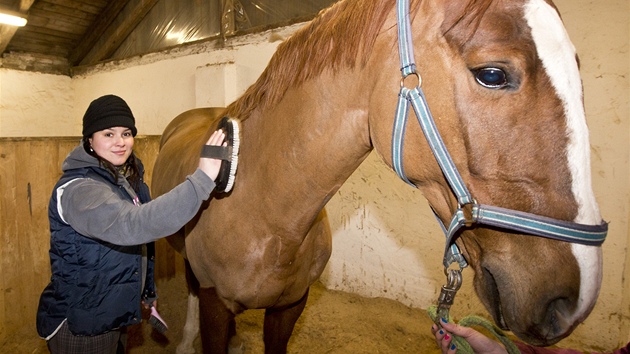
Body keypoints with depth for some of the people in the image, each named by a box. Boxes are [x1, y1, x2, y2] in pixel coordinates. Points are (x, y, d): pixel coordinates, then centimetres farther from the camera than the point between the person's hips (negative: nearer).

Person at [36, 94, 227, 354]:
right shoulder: (78, 189, -26)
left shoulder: (127, 179, 2)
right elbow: (132, 225, -46)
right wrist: (202, 178, -50)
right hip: (80, 326, -8)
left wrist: (147, 291, 16)